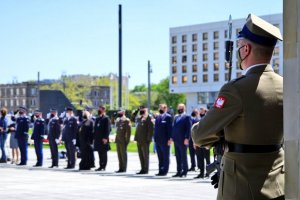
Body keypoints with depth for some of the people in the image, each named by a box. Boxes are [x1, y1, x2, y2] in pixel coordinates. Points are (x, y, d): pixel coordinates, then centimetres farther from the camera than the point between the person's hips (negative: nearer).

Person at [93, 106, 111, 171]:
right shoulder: (97, 119, 18)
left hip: (103, 139, -8)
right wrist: (94, 137, 13)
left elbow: (108, 129, -13)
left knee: (104, 153, -3)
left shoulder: (106, 118, -7)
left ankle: (103, 166, 0)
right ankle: (101, 166, 14)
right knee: (100, 153, 10)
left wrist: (105, 138, -20)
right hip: (98, 139, 8)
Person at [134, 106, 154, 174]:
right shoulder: (139, 118, 14)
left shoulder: (148, 118, -10)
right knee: (141, 155, 11)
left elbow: (150, 130, -15)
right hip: (139, 140, 8)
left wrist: (148, 139, -18)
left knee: (145, 155, -2)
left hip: (145, 140, -8)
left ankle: (146, 170, 1)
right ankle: (143, 169, 17)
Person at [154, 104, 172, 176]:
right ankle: (160, 171, 15)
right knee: (160, 157, 11)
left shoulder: (168, 117, -6)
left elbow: (170, 128, -11)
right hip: (158, 140, 7)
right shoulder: (158, 117, 15)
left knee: (165, 157, -1)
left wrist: (169, 139, -17)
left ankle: (165, 171, 2)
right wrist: (155, 138, 14)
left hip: (165, 141, -7)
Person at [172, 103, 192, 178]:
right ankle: (179, 171, 14)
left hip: (183, 140, -7)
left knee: (183, 156, -1)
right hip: (176, 140, 7)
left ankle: (184, 171, 4)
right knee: (178, 156, 9)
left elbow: (188, 128, -11)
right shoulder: (176, 117, 18)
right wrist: (172, 137, 11)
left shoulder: (187, 117, -5)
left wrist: (186, 138, -18)